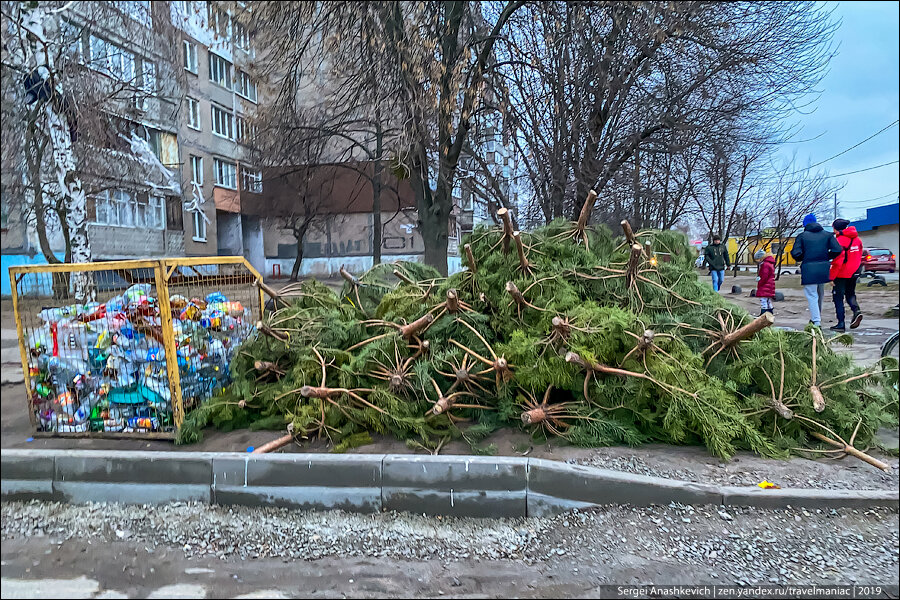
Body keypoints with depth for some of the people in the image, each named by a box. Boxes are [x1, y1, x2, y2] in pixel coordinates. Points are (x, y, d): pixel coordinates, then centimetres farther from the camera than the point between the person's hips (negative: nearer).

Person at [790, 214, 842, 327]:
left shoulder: (802, 236, -3)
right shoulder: (827, 235, 8)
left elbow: (796, 253, -14)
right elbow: (837, 250, -3)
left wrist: (800, 259, 7)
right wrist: (826, 257, 13)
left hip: (809, 270, -4)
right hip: (824, 268, 4)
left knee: (812, 296, -2)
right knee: (820, 294, 21)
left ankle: (816, 322, -9)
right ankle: (817, 317, 35)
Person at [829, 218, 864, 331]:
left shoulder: (839, 241, -17)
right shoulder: (857, 239, 8)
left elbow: (837, 261, -20)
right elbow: (859, 257, 17)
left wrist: (831, 277, -15)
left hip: (842, 275, -7)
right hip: (854, 273, 7)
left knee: (838, 297, 2)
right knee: (850, 294, 23)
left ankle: (841, 324, 1)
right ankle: (856, 310, -4)